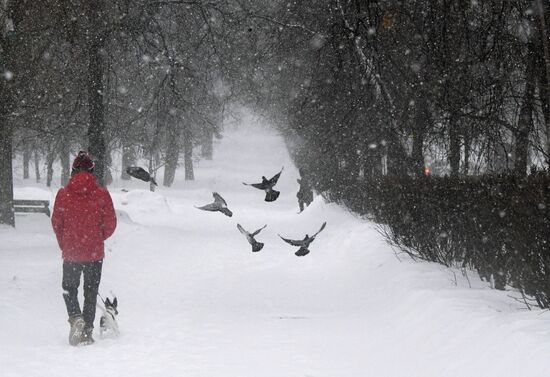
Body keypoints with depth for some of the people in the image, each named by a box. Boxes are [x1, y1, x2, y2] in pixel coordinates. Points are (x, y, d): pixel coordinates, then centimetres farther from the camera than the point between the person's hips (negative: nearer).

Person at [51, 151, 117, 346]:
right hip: (94, 253, 0)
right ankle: (87, 332, 12)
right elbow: (110, 224, -3)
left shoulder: (63, 194, -8)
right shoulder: (101, 194, -9)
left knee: (69, 288, 17)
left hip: (71, 252, 0)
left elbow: (56, 223, 0)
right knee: (91, 293, 13)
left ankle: (75, 317, -9)